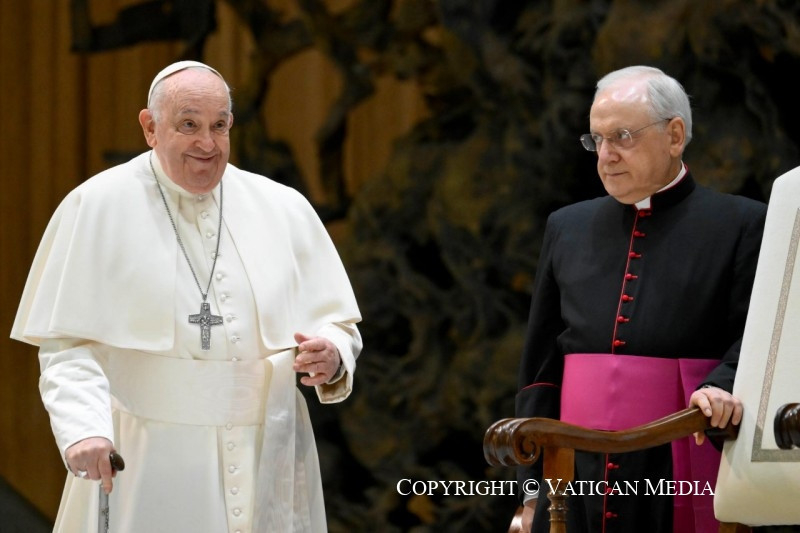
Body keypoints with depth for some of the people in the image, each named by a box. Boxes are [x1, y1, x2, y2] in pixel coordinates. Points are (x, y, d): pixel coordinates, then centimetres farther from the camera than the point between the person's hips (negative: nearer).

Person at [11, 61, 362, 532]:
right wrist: (84, 428, -23)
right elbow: (66, 344, -7)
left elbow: (339, 326, 10)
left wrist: (332, 358, -14)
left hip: (267, 470, 3)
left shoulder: (285, 210, 7)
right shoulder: (97, 207, -2)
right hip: (146, 471, -3)